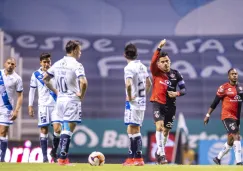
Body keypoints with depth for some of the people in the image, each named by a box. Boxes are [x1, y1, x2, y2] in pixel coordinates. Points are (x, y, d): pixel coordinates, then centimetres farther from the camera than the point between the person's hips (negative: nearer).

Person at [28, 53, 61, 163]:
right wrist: (30, 106, 3)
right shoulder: (36, 75, 3)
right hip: (43, 105, 0)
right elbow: (32, 90, 8)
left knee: (57, 129, -12)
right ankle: (45, 156, 4)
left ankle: (54, 152, 9)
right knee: (44, 130, -1)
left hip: (55, 105, 0)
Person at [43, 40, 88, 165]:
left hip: (60, 99, 7)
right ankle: (62, 158, -5)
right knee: (69, 130, -3)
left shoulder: (58, 64, 9)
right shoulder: (76, 65, -13)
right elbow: (83, 82, -27)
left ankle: (63, 156, 15)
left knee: (65, 129, 16)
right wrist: (82, 94, -11)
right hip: (72, 100, -7)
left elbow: (45, 79, 16)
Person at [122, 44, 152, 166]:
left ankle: (132, 159, -5)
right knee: (135, 130, 13)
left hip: (133, 102, -8)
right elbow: (149, 84, 19)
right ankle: (138, 158, 13)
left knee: (132, 130, -5)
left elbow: (128, 84, -30)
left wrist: (129, 96, -16)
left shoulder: (129, 67, -14)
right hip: (141, 102, 8)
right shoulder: (142, 66, 11)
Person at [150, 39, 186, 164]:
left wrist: (177, 93, -18)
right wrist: (159, 48, -37)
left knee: (166, 130, 12)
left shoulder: (175, 74, 1)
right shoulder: (156, 72, -6)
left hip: (170, 105, 3)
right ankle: (161, 153, -25)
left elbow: (183, 88, 4)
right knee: (159, 126, -22)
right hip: (158, 103, -3)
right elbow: (153, 62, -26)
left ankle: (159, 152, 32)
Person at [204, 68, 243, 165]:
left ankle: (218, 158, 31)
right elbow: (215, 102, -5)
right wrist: (208, 115, -5)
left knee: (231, 141, 13)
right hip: (227, 116, -7)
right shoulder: (224, 88, -8)